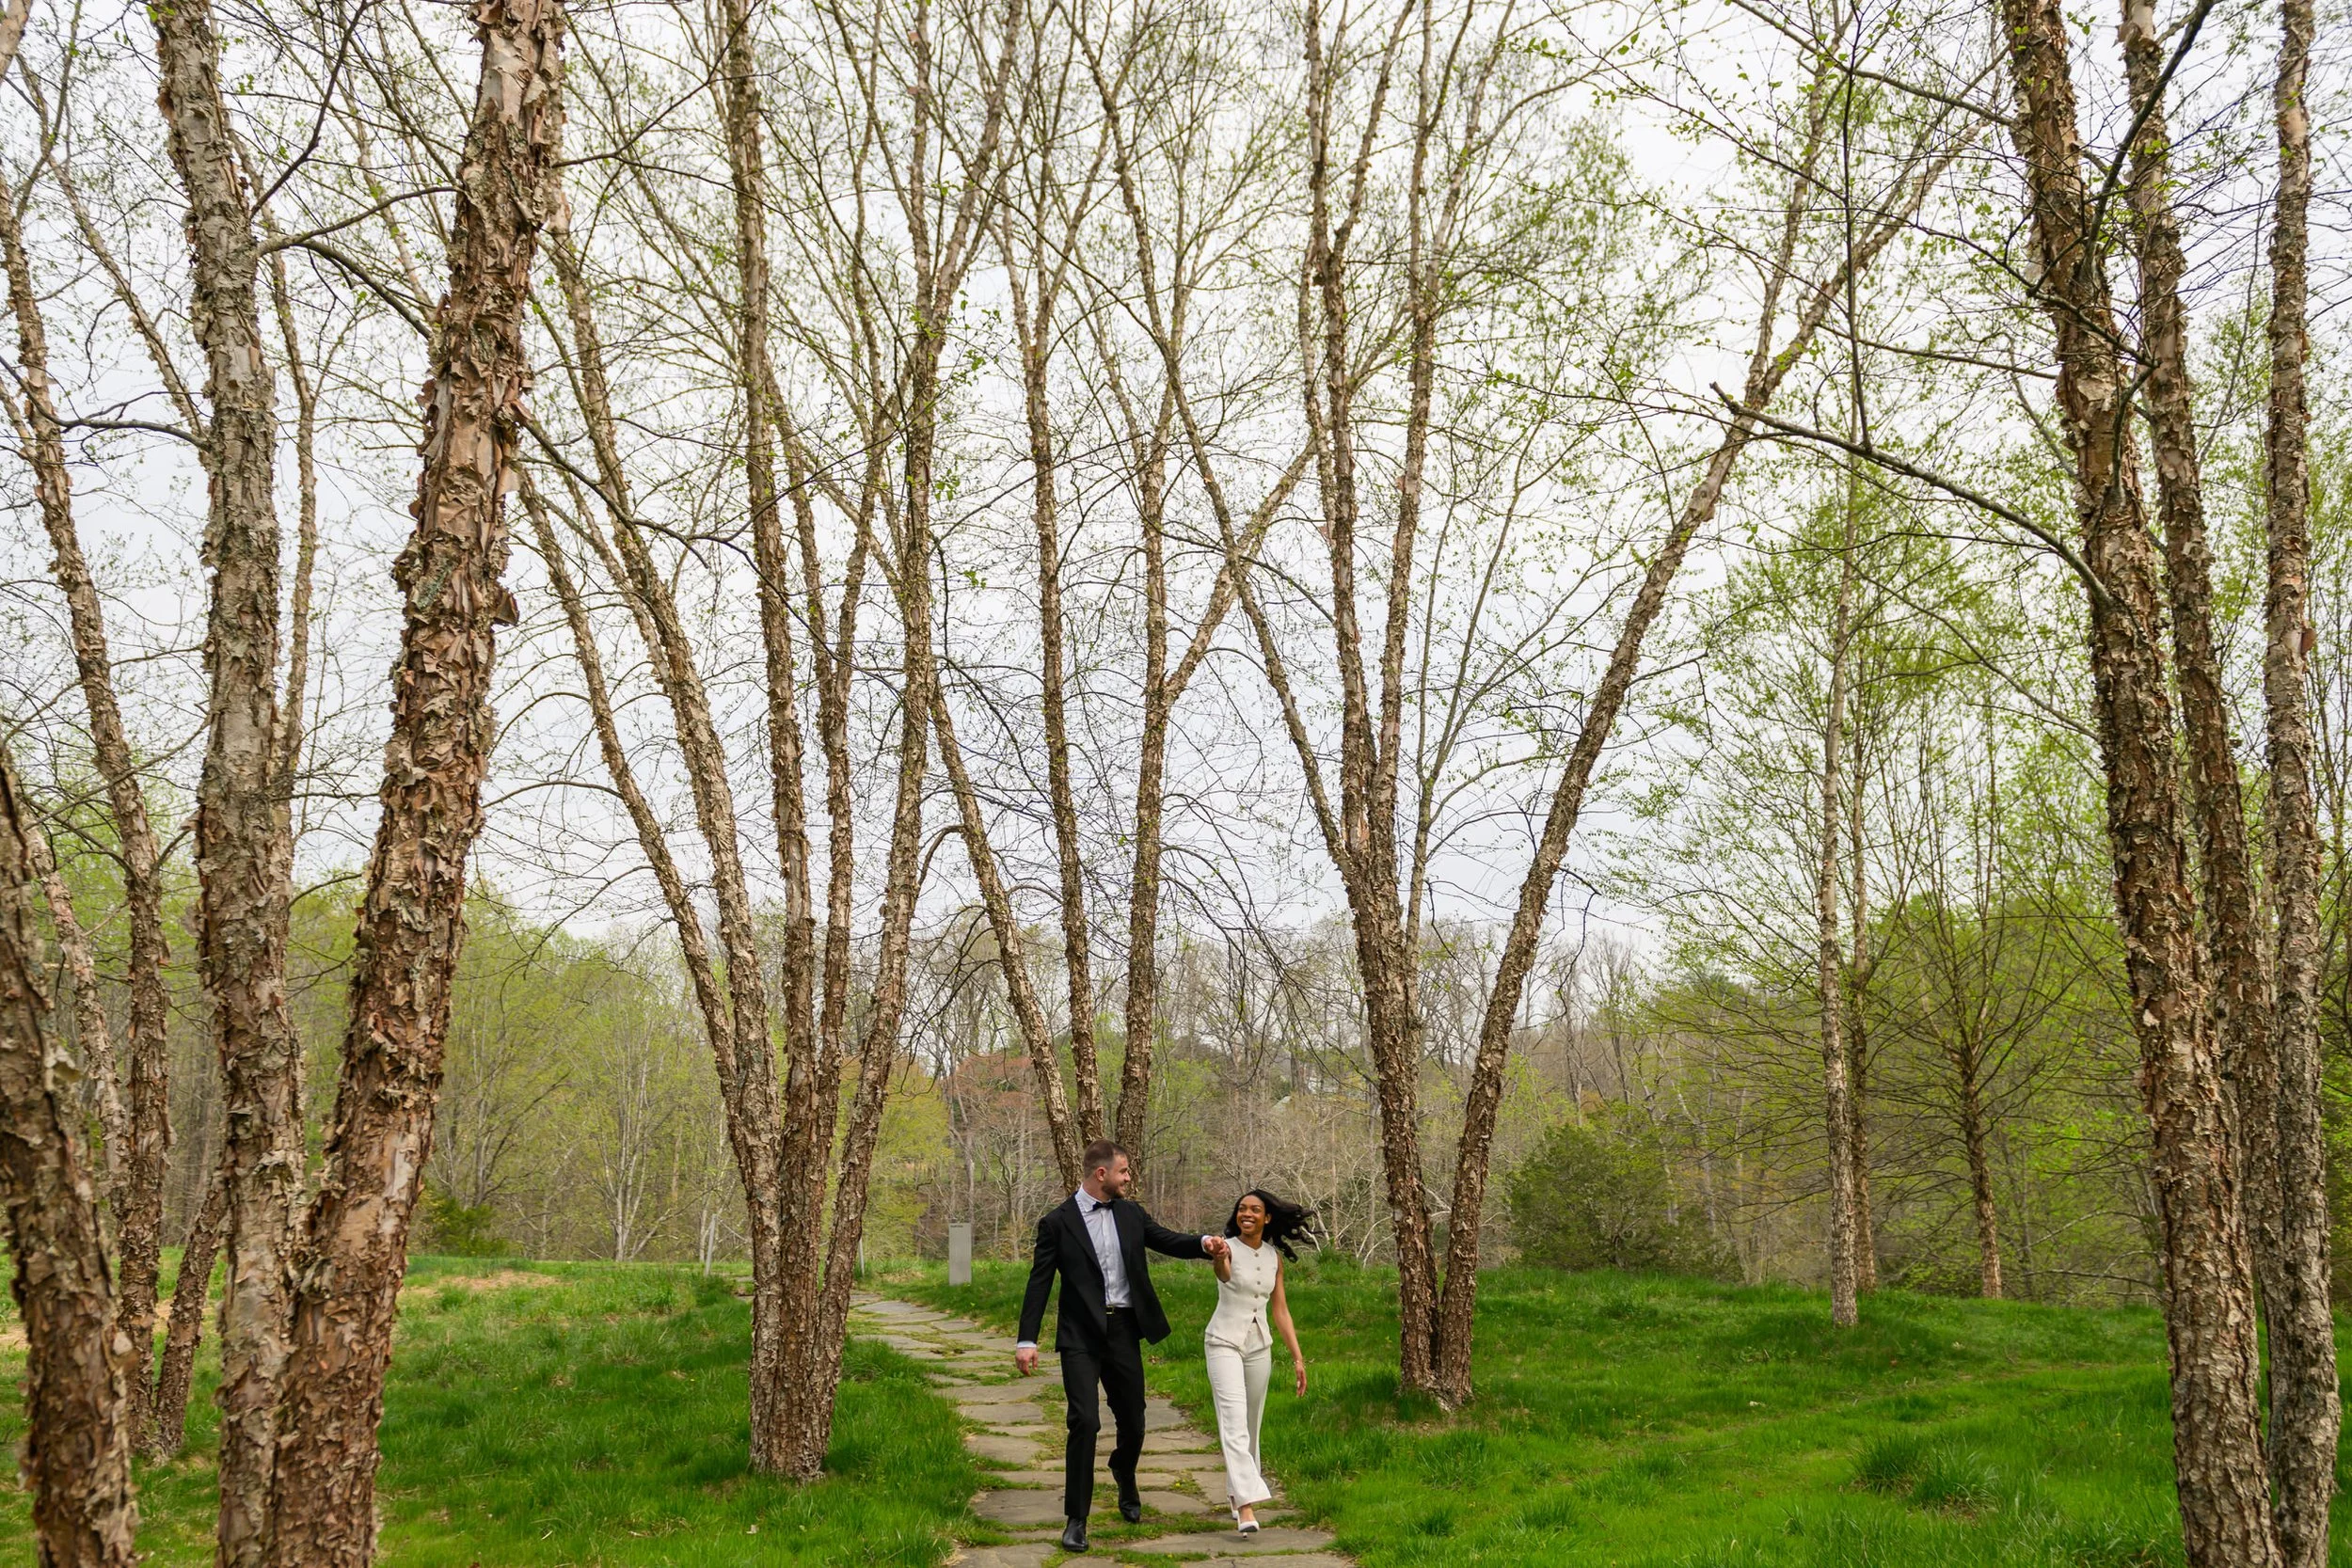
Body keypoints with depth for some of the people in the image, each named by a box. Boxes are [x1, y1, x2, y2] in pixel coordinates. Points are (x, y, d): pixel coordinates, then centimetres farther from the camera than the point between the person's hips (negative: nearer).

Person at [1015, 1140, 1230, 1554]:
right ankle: (1076, 1519, 0)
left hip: (1124, 1330, 4)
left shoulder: (1131, 1213, 7)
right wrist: (1027, 1340, -10)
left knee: (1132, 1420, 12)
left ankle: (1125, 1482, 45)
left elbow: (1166, 1241, 12)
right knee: (1085, 1421, -13)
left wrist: (1204, 1243, -9)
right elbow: (1040, 1283, -5)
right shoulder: (1058, 1222, -6)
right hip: (1081, 1335, -4)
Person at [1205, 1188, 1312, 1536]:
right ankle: (1246, 1506, -23)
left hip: (1260, 1347, 5)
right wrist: (1218, 1258, -61)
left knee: (1252, 1426, 12)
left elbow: (1280, 1311, 9)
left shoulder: (1274, 1257, 4)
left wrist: (1297, 1358, 5)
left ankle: (1236, 1493, 28)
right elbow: (1223, 1274, -37)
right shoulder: (1228, 1249, -11)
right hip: (1224, 1342, -5)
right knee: (1234, 1423, -16)